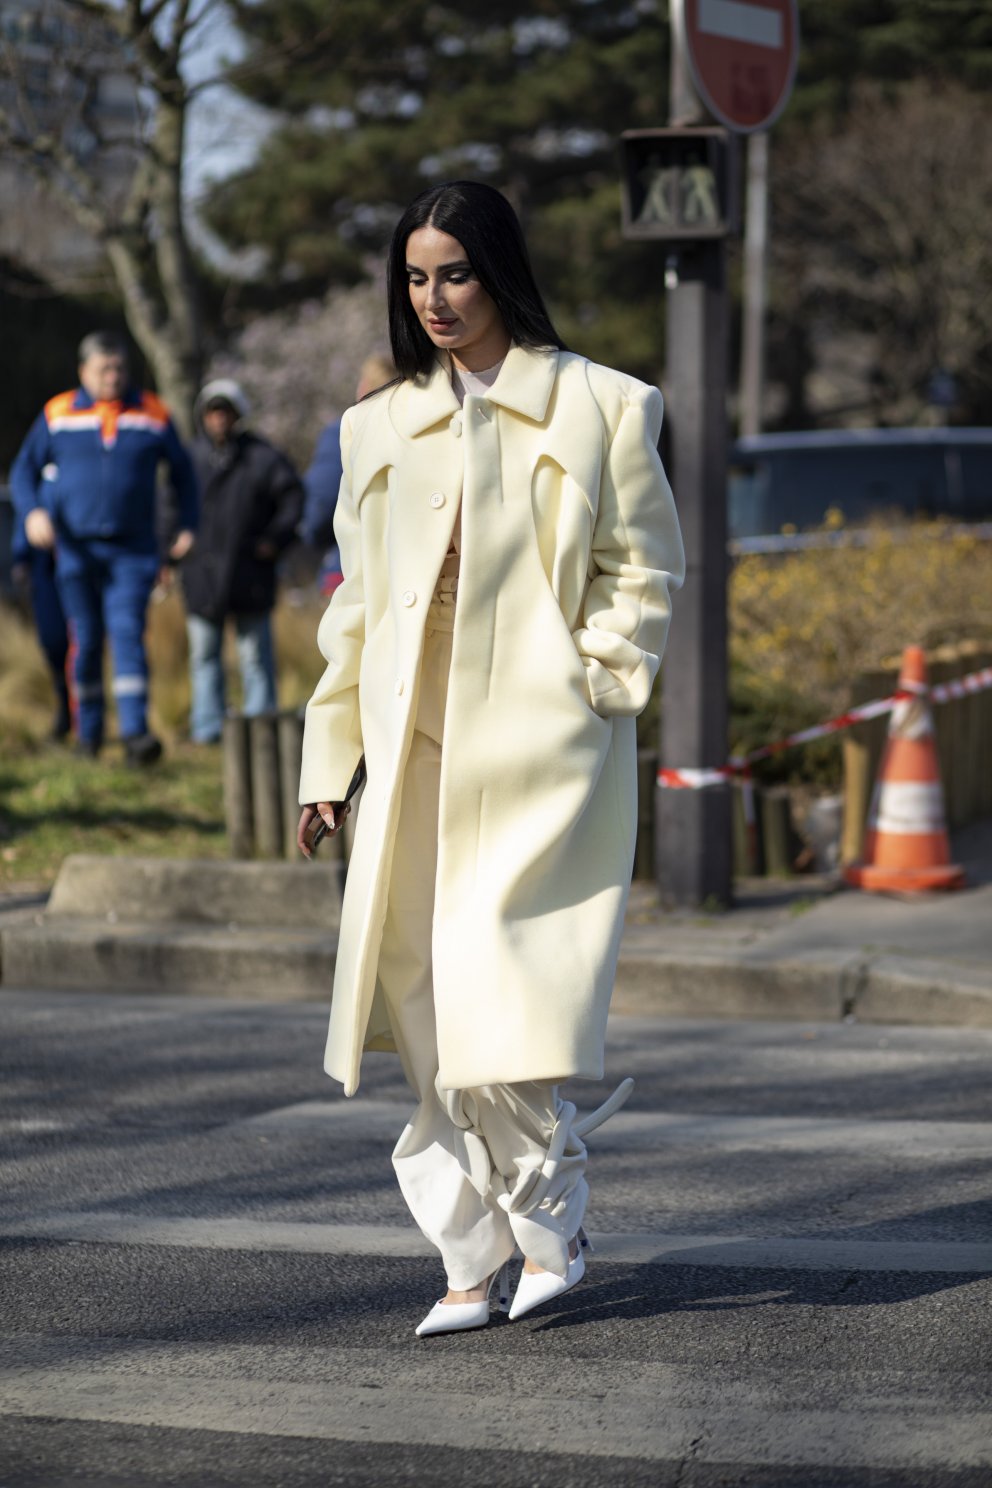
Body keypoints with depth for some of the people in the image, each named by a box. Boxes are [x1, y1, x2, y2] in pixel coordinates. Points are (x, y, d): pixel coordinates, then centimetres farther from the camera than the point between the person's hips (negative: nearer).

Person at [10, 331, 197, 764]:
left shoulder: (152, 415, 6)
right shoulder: (57, 415, 4)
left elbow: (182, 471, 17)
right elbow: (24, 468, 8)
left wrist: (188, 526, 7)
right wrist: (32, 511, -11)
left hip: (132, 551, -1)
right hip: (76, 549, 1)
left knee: (128, 633, -13)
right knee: (86, 639, 4)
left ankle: (135, 731, -20)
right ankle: (88, 732, 17)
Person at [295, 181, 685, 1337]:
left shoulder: (597, 407, 2)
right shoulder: (381, 426, 14)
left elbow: (645, 568, 4)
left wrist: (590, 688, -8)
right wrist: (326, 759, 15)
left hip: (540, 749, -4)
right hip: (418, 750, 4)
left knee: (499, 999, -11)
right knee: (433, 1013, 1)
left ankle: (549, 1228, 9)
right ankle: (473, 1261, 8)